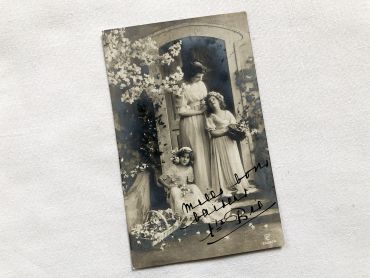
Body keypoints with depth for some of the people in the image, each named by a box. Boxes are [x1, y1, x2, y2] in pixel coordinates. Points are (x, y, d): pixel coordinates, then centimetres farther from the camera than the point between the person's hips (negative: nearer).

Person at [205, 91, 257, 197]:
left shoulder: (227, 113, 11)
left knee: (234, 162, 2)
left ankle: (239, 186, 5)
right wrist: (227, 130, -15)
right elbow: (213, 133, -9)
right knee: (223, 164, -7)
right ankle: (225, 189, -7)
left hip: (230, 142, 4)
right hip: (219, 143, -3)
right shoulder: (211, 117, 1)